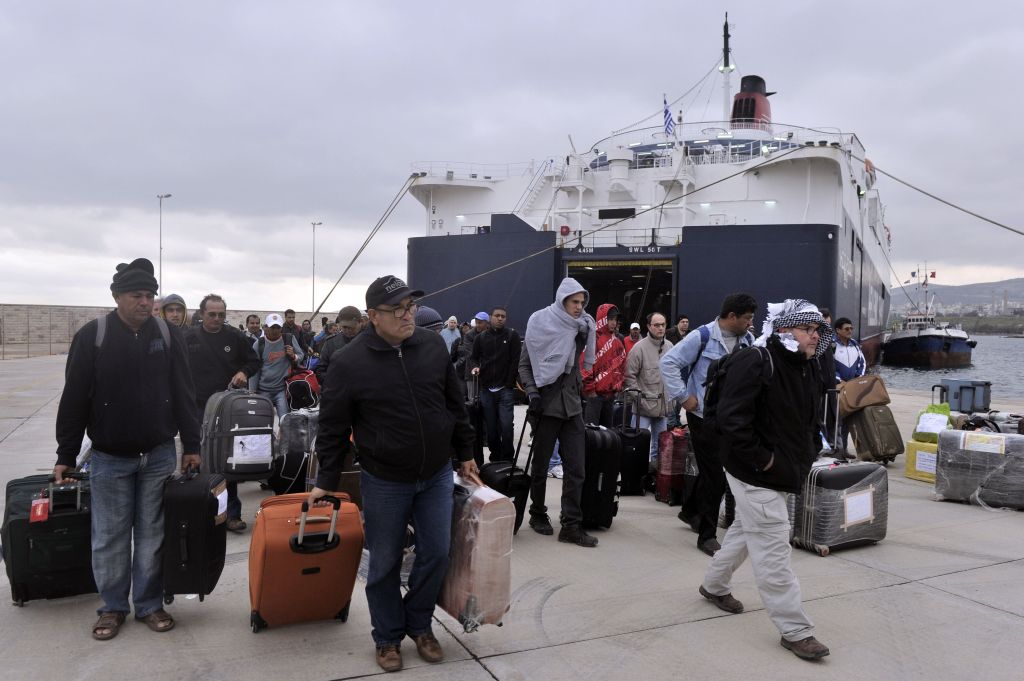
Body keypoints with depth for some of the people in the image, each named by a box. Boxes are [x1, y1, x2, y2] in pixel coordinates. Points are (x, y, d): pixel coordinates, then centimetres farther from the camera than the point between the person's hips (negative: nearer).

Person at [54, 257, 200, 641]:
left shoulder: (168, 335, -1)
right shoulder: (92, 336, -7)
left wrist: (191, 446, 1)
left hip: (159, 455, 1)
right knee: (109, 537, 8)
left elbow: (184, 394, 2)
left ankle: (149, 604, 22)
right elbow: (74, 400, -3)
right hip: (109, 458, -1)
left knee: (152, 534, 9)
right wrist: (66, 456, -2)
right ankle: (113, 607, 24)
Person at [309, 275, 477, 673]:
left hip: (437, 475, 3)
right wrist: (326, 480, -4)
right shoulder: (349, 363, -13)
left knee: (436, 555, 10)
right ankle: (388, 637, 30)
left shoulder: (433, 346, -2)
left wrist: (465, 454, 11)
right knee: (385, 564, 9)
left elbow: (454, 405, 7)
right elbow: (333, 428, -6)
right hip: (384, 482, -3)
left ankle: (419, 625, 33)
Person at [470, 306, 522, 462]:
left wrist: (509, 384, -9)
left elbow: (516, 360, -3)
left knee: (506, 425, -8)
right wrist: (474, 367, -6)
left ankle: (507, 460, 4)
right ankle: (495, 458, 18)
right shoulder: (481, 337, 11)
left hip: (505, 389, -3)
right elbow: (473, 357, 17)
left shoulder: (512, 335, 2)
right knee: (490, 427, 6)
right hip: (486, 389, 3)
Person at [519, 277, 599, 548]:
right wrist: (532, 391, -15)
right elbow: (524, 364, -1)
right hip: (546, 404, -4)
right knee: (540, 464, 9)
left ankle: (571, 525, 3)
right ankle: (538, 514, 27)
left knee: (575, 467, -1)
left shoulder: (582, 326, 8)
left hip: (572, 405, 4)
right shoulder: (540, 324, -3)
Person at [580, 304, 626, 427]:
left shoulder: (617, 342, 14)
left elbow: (621, 364, 23)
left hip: (610, 395, 8)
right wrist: (589, 389, -15)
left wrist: (618, 386, 14)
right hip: (594, 394, -8)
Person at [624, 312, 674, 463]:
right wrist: (638, 395, -11)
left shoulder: (670, 347, 7)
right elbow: (630, 375, -10)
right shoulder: (640, 347, -12)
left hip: (664, 405, 6)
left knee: (659, 443, 16)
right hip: (644, 404, -6)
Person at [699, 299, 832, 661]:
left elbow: (811, 421, 24)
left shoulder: (810, 371, 9)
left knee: (744, 532, 24)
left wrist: (808, 455, 10)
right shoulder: (755, 363, -20)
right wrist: (762, 461, -21)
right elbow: (731, 418, -26)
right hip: (756, 476, -10)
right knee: (773, 551, -3)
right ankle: (795, 630, 7)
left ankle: (714, 585, 45)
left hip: (785, 474, 10)